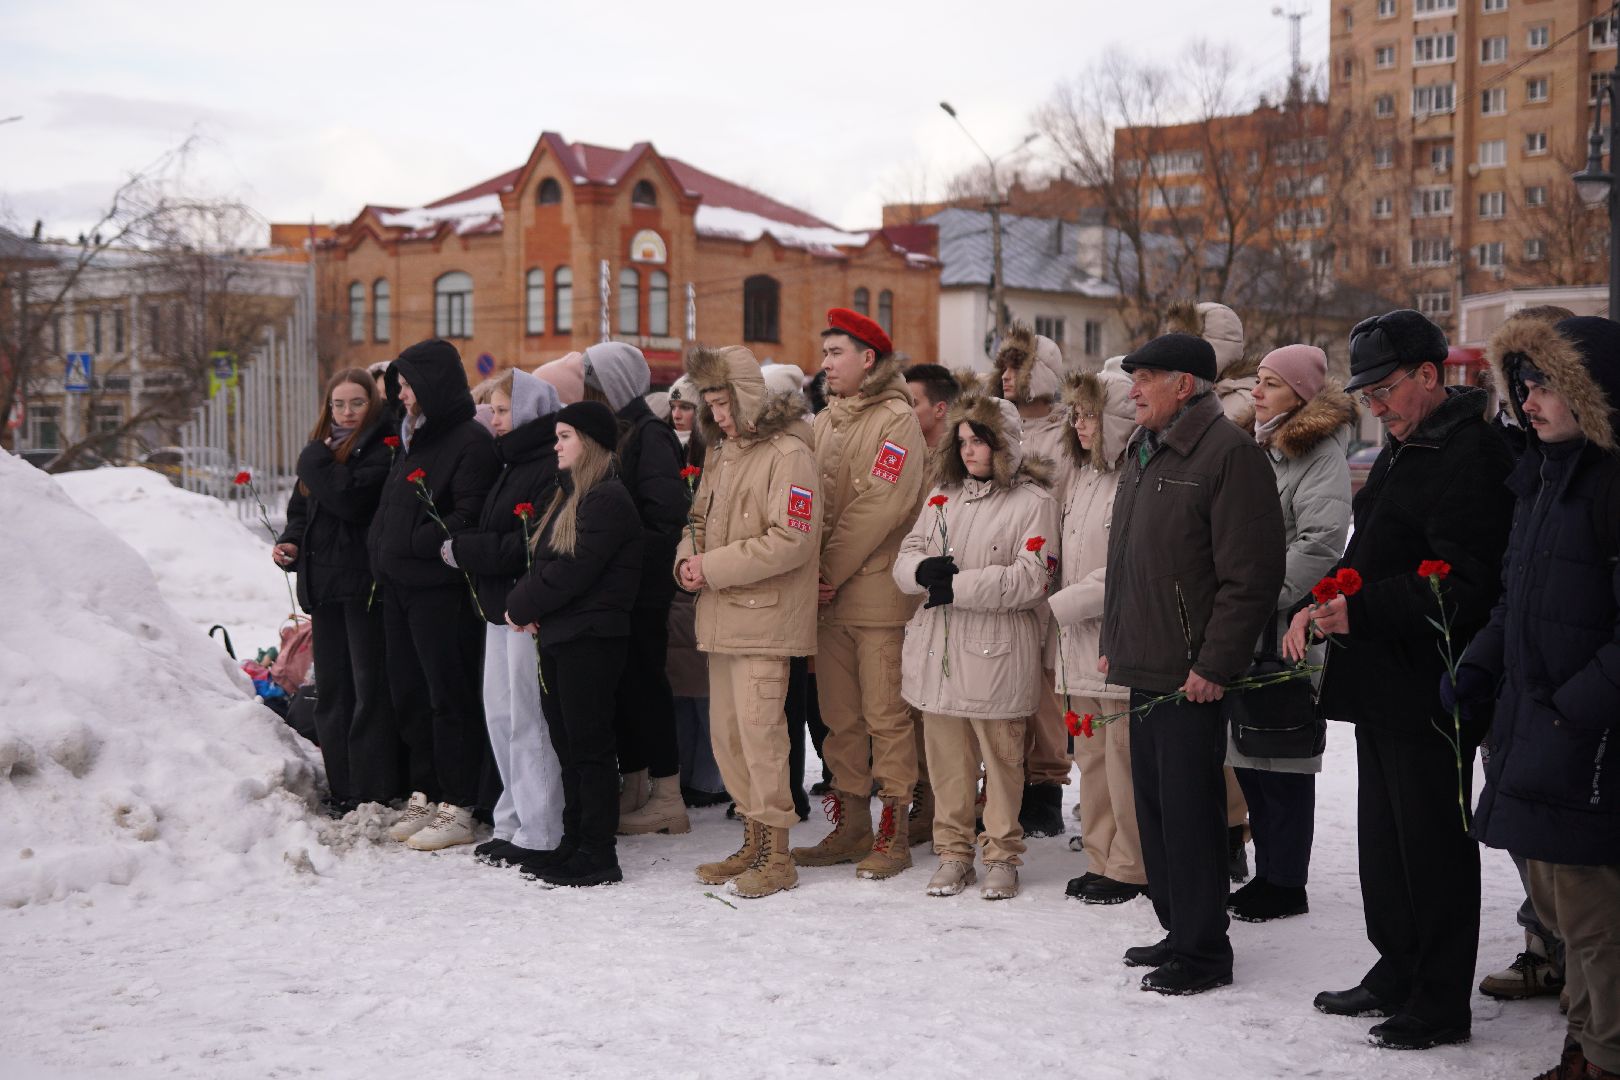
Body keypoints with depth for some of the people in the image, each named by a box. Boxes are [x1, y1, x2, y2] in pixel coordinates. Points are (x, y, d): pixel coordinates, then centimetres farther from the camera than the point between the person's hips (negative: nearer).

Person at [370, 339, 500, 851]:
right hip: (399, 585, 9)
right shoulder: (411, 439, 18)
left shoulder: (471, 441, -12)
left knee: (448, 697, -4)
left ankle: (457, 809, 1)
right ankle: (425, 796, 23)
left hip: (440, 589, -9)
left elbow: (470, 517, -20)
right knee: (410, 694, 13)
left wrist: (411, 543, -17)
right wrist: (381, 551, 11)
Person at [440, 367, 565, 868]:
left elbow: (534, 546, -23)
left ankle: (539, 835, 3)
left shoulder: (552, 468, -16)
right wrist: (464, 548, 2)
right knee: (501, 712, 15)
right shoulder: (514, 463, 17)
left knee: (528, 719, -5)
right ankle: (515, 821, 24)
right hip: (504, 606, 10)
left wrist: (465, 551, -15)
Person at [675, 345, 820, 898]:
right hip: (722, 615, 9)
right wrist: (687, 559, 1)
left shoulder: (787, 452, -11)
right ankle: (754, 841, 24)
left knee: (759, 732, -8)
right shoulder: (723, 452, 16)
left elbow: (791, 540, -19)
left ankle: (777, 856, 2)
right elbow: (700, 516, 23)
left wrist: (714, 567, -16)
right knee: (726, 734, 12)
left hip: (764, 616, -8)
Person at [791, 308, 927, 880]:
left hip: (878, 591, -7)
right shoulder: (824, 422, 15)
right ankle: (850, 827, 19)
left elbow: (881, 506, -14)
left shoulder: (896, 419, -6)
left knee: (886, 715, -3)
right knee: (840, 716, 10)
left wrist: (832, 570, -12)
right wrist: (814, 574, 0)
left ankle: (894, 834, 5)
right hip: (827, 595, 7)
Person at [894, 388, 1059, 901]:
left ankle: (1002, 855, 17)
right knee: (947, 756, 9)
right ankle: (953, 853, 21)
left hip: (996, 652, -5)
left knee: (1001, 757, 3)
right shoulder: (943, 495, 15)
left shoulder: (1032, 501, -5)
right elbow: (905, 559, 11)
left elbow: (1030, 578, -14)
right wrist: (924, 570, -13)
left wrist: (957, 586, -16)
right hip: (938, 648, 5)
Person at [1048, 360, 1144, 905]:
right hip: (1080, 649, 9)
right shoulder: (1082, 478, 14)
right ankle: (1100, 860, 24)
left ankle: (1130, 867, 12)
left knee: (1124, 760, 0)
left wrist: (1061, 606, -11)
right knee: (1092, 758, 14)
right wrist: (1058, 647, 16)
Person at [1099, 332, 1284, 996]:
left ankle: (1203, 951, 8)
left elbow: (1250, 575, -18)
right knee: (1154, 804, 15)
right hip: (1145, 668, 9)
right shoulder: (1143, 454, 16)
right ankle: (1177, 932, 27)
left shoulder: (1228, 453, -13)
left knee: (1189, 809, -3)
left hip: (1192, 675, -9)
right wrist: (1113, 642, 18)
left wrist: (1215, 665, -19)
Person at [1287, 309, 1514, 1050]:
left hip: (1428, 692, -10)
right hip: (1383, 683, 10)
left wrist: (1361, 611, -26)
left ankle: (1440, 1004, 13)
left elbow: (1464, 587, -23)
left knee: (1432, 844, 1)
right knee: (1383, 840, 18)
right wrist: (1321, 605, 5)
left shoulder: (1471, 455, -17)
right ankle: (1397, 974, 32)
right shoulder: (1400, 451, 15)